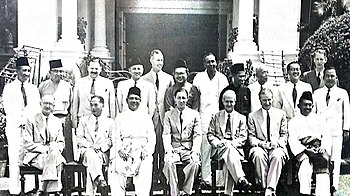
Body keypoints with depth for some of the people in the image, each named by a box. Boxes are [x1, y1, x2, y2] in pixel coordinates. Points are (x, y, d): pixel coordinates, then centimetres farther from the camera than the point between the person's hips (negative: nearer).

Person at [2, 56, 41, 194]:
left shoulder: (33, 89, 15)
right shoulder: (9, 88, 5)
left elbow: (36, 109, 9)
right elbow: (8, 109, -3)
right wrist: (20, 122, -12)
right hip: (14, 127, -3)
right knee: (14, 159, -5)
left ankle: (30, 188, 4)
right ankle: (14, 190, -1)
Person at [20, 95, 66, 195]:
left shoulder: (58, 122, 15)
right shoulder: (31, 120, 3)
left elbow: (61, 142, 16)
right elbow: (27, 143, -3)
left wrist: (56, 148, -8)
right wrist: (44, 149, -16)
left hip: (54, 153, 3)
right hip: (35, 155, -3)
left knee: (57, 157, -33)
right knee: (54, 157, -34)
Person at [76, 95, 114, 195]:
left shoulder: (110, 122, 13)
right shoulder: (84, 120, 15)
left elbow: (111, 140, 8)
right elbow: (79, 138, 8)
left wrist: (100, 146, -12)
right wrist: (90, 146, -12)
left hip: (102, 153, -1)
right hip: (86, 151, 1)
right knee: (90, 153, -37)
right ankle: (100, 179, -48)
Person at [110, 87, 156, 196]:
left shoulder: (146, 117, 19)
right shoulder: (120, 117, 20)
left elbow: (152, 137, 12)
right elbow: (116, 137, 12)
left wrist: (147, 150, -6)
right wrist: (120, 149, -6)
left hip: (142, 150, -1)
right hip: (124, 151, 1)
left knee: (146, 167, -26)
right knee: (116, 167, -22)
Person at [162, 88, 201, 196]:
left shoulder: (194, 114, 9)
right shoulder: (168, 115, 11)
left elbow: (198, 135, 3)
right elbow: (166, 135, 3)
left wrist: (195, 152, -12)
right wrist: (168, 151, -13)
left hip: (189, 149, 0)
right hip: (174, 149, 0)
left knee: (195, 163, -31)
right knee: (168, 163, -30)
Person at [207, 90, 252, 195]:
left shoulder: (241, 118, 18)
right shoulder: (216, 117, 19)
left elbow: (243, 137, 8)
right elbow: (210, 134, 12)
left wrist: (231, 143, -11)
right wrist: (217, 142, -10)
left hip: (236, 148, 0)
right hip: (219, 148, 0)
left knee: (228, 159, -36)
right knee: (229, 151, -37)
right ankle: (241, 179, -47)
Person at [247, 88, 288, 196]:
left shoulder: (281, 114, 15)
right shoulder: (252, 116, 12)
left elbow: (284, 135, 13)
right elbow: (251, 137, 8)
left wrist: (277, 142, -8)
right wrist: (260, 143, -13)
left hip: (277, 147, 0)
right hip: (259, 146, 0)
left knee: (277, 155, -36)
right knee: (258, 155, -36)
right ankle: (264, 186, -27)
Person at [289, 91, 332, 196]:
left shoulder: (318, 119, 27)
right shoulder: (293, 121, 20)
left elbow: (326, 136, 17)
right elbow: (293, 140, 6)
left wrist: (323, 148, -6)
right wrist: (306, 150, -11)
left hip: (319, 148, 1)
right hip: (302, 149, -1)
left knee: (322, 166, -31)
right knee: (305, 167, -34)